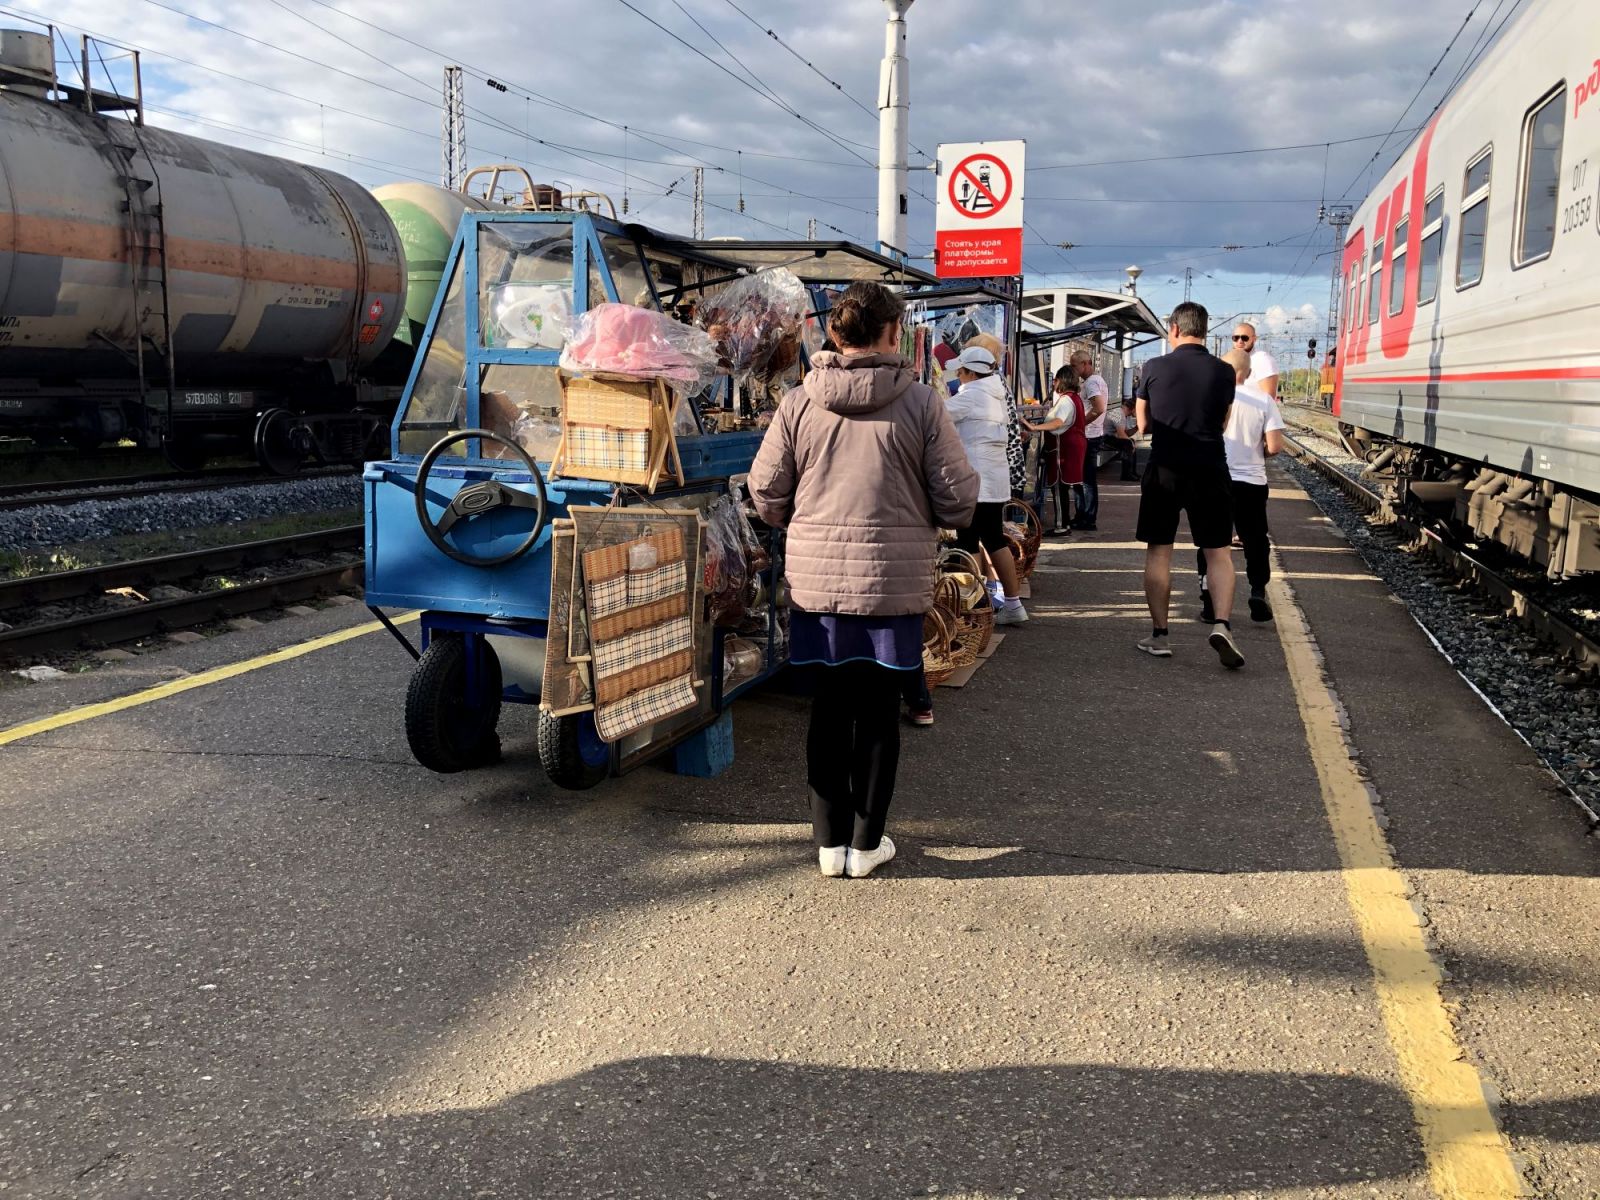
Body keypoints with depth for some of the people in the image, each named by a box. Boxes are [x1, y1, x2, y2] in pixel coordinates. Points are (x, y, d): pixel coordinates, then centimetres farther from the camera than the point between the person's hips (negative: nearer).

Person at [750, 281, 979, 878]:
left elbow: (766, 492, 2)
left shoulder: (799, 403, -2)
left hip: (817, 581, 2)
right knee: (878, 710, 10)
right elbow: (958, 498, -5)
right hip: (895, 582, -2)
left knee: (830, 706, 13)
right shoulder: (920, 403, -7)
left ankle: (831, 840, 21)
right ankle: (867, 843, 18)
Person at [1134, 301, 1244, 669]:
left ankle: (1159, 635, 11)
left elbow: (1143, 425, 6)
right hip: (1209, 469, 1)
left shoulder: (1154, 368, -4)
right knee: (1218, 551, 7)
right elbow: (1222, 423, 11)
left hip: (1164, 469, -1)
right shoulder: (1223, 371, -1)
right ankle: (1222, 624, -11)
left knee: (1158, 551, 9)